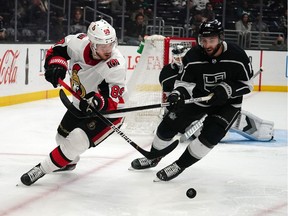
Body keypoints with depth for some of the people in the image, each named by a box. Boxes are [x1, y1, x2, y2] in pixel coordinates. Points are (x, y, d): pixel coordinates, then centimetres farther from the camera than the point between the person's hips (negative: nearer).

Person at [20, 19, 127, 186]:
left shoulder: (116, 65, -35)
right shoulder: (79, 42, -24)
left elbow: (113, 103, -33)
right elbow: (58, 50, -5)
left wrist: (99, 102, -53)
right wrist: (56, 65, -25)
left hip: (108, 111, -6)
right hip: (82, 103, 6)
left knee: (76, 141, -22)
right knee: (63, 137, 22)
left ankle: (43, 169, -1)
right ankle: (69, 162, 55)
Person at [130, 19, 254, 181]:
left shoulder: (237, 56, -24)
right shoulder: (193, 56, -20)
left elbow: (247, 84, -13)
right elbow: (185, 81, -10)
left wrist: (227, 89, -28)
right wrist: (178, 93, -31)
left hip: (227, 103, -2)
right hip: (198, 98, 3)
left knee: (210, 136, -22)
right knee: (169, 125, 1)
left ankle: (180, 165, -4)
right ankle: (153, 158, 28)